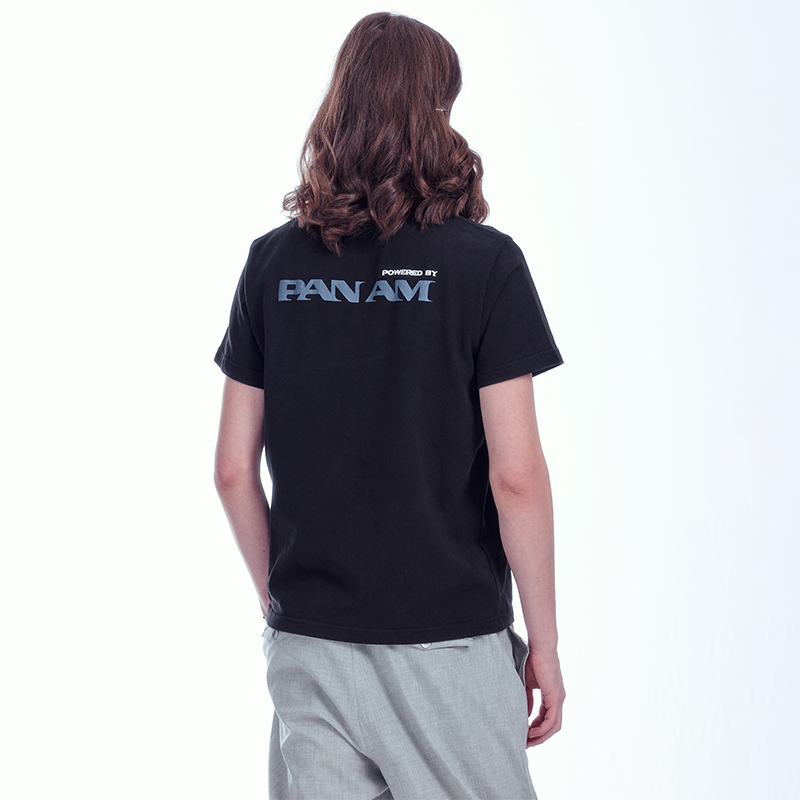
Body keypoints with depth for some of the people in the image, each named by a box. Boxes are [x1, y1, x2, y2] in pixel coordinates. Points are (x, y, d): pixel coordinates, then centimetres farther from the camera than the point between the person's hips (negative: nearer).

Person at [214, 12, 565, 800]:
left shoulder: (272, 264, 1)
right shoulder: (484, 263, -10)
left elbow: (233, 470, 3)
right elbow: (515, 476, -13)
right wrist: (544, 640, -3)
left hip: (306, 643, 4)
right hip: (449, 639, -3)